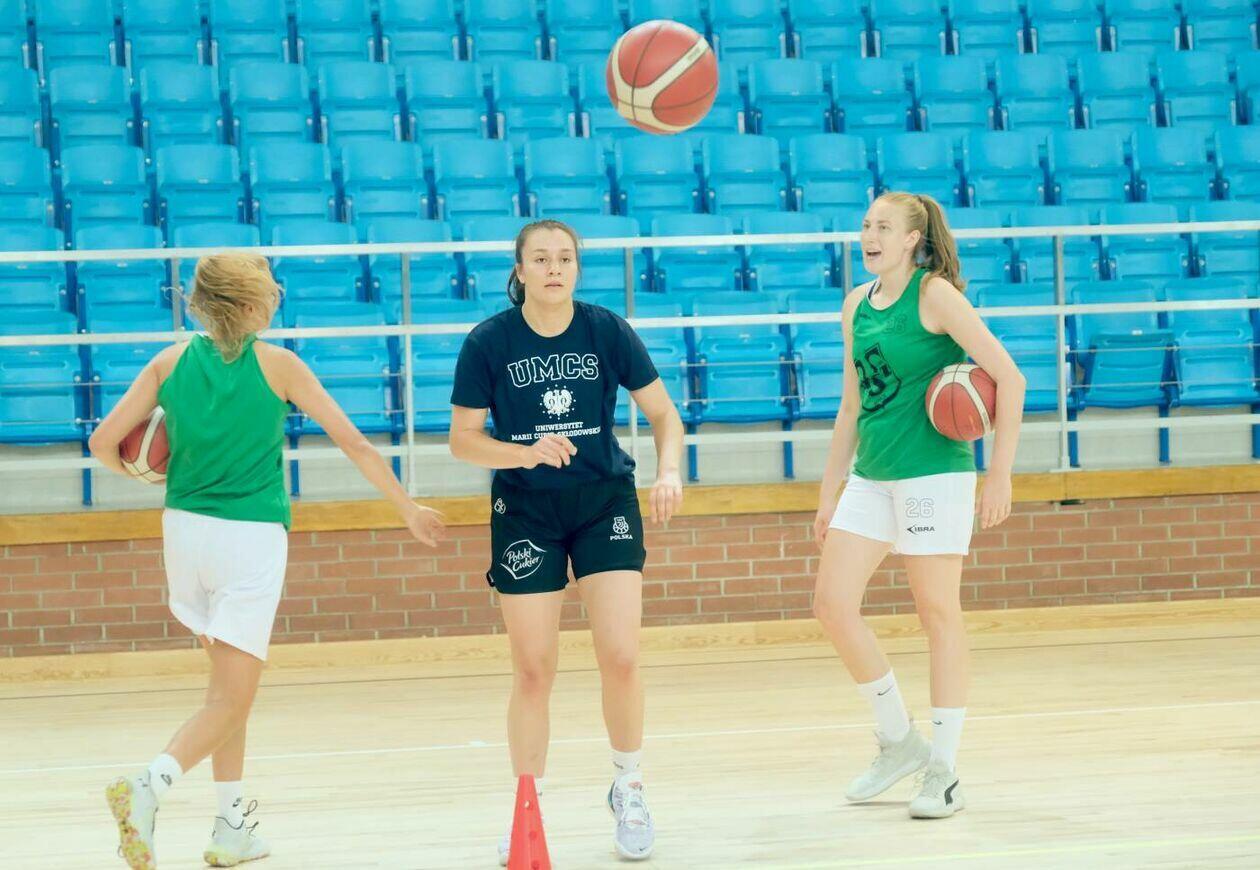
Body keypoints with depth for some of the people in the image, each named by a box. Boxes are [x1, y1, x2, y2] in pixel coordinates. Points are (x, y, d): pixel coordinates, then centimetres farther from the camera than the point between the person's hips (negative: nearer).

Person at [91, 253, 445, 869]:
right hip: (252, 538, -4)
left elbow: (103, 443, -2)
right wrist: (408, 509, 11)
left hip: (186, 530, 4)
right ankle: (147, 786, -27)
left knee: (228, 680, 21)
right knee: (230, 700, -3)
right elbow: (352, 442, 0)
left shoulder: (172, 362, 2)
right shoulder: (277, 364, -5)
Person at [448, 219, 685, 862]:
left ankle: (628, 791, 15)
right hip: (525, 512, 0)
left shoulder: (607, 331, -7)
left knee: (620, 658, -9)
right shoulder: (489, 342, -8)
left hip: (606, 501, 0)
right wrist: (528, 453, -21)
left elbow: (663, 412, 1)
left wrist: (668, 470, -17)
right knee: (533, 672, 0)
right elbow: (462, 439, -5)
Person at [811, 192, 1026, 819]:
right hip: (870, 478, 7)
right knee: (832, 604, 0)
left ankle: (943, 771, 6)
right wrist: (829, 492, 18)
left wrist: (1000, 474, -15)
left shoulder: (935, 295, -9)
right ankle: (899, 742, 15)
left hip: (934, 473, -7)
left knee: (938, 614, -2)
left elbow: (1009, 380, -12)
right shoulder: (858, 304, 11)